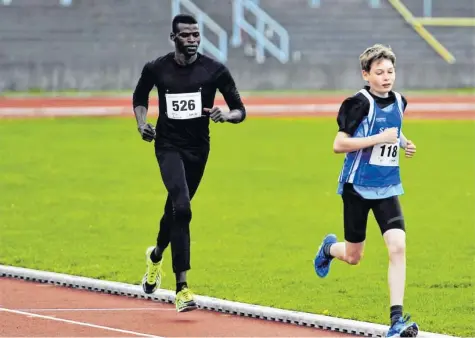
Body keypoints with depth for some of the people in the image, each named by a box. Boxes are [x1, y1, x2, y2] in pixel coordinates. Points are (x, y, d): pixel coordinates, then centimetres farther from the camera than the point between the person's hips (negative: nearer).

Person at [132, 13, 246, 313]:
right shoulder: (156, 69, -5)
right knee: (181, 208, -22)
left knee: (176, 209, 17)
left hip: (198, 148, 3)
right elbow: (140, 97, 16)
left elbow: (240, 110, -2)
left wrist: (226, 115, -25)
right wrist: (142, 123, -3)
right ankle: (182, 288, -24)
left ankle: (156, 255, 52)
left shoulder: (215, 71, -7)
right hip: (168, 145, -2)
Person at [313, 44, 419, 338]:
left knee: (398, 246, -15)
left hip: (388, 188, 4)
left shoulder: (399, 102, 4)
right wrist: (379, 138, -25)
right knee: (353, 257, 10)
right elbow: (338, 144, -20)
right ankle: (330, 247, 49)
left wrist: (403, 142, 7)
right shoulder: (360, 103, -16)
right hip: (358, 186, -4)